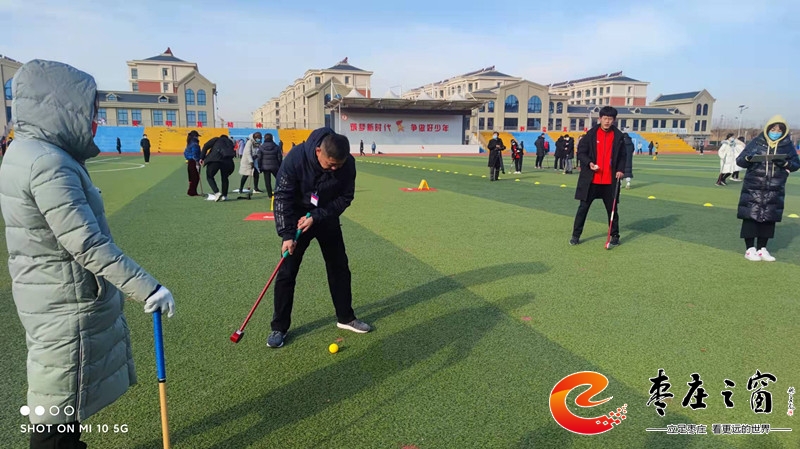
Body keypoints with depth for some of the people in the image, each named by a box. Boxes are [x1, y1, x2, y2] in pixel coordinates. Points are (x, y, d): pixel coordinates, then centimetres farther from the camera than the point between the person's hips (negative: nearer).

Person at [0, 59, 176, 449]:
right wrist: (147, 288, -25)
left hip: (57, 299, 10)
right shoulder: (47, 163, -23)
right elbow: (89, 245, -27)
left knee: (68, 399, 25)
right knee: (59, 408, 5)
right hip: (69, 306, -10)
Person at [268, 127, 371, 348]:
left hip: (328, 218, 3)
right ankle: (279, 327, 11)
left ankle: (345, 317, 26)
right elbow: (282, 197, -22)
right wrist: (287, 234, -25)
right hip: (298, 218, -2)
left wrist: (317, 216, -23)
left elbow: (345, 197, -12)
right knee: (286, 272, -2)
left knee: (339, 267, 8)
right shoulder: (296, 158, -29)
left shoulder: (348, 164, -22)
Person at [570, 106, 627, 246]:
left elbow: (622, 156, 9)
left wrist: (620, 170, -6)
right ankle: (576, 235, 14)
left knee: (612, 208, 9)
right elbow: (581, 152, 1)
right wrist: (589, 163, -16)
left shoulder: (618, 136, 3)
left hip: (610, 180, 1)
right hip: (591, 179, -1)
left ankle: (615, 236, 23)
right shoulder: (591, 134, -2)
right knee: (583, 207, 3)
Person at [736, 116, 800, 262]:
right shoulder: (756, 142, -1)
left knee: (769, 219, 6)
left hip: (775, 190, 2)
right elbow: (739, 160, 0)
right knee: (751, 217, -3)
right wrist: (747, 159, -22)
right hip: (753, 188, -2)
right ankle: (750, 249, 7)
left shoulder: (787, 145, 5)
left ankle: (762, 249, 17)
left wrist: (784, 163, -14)